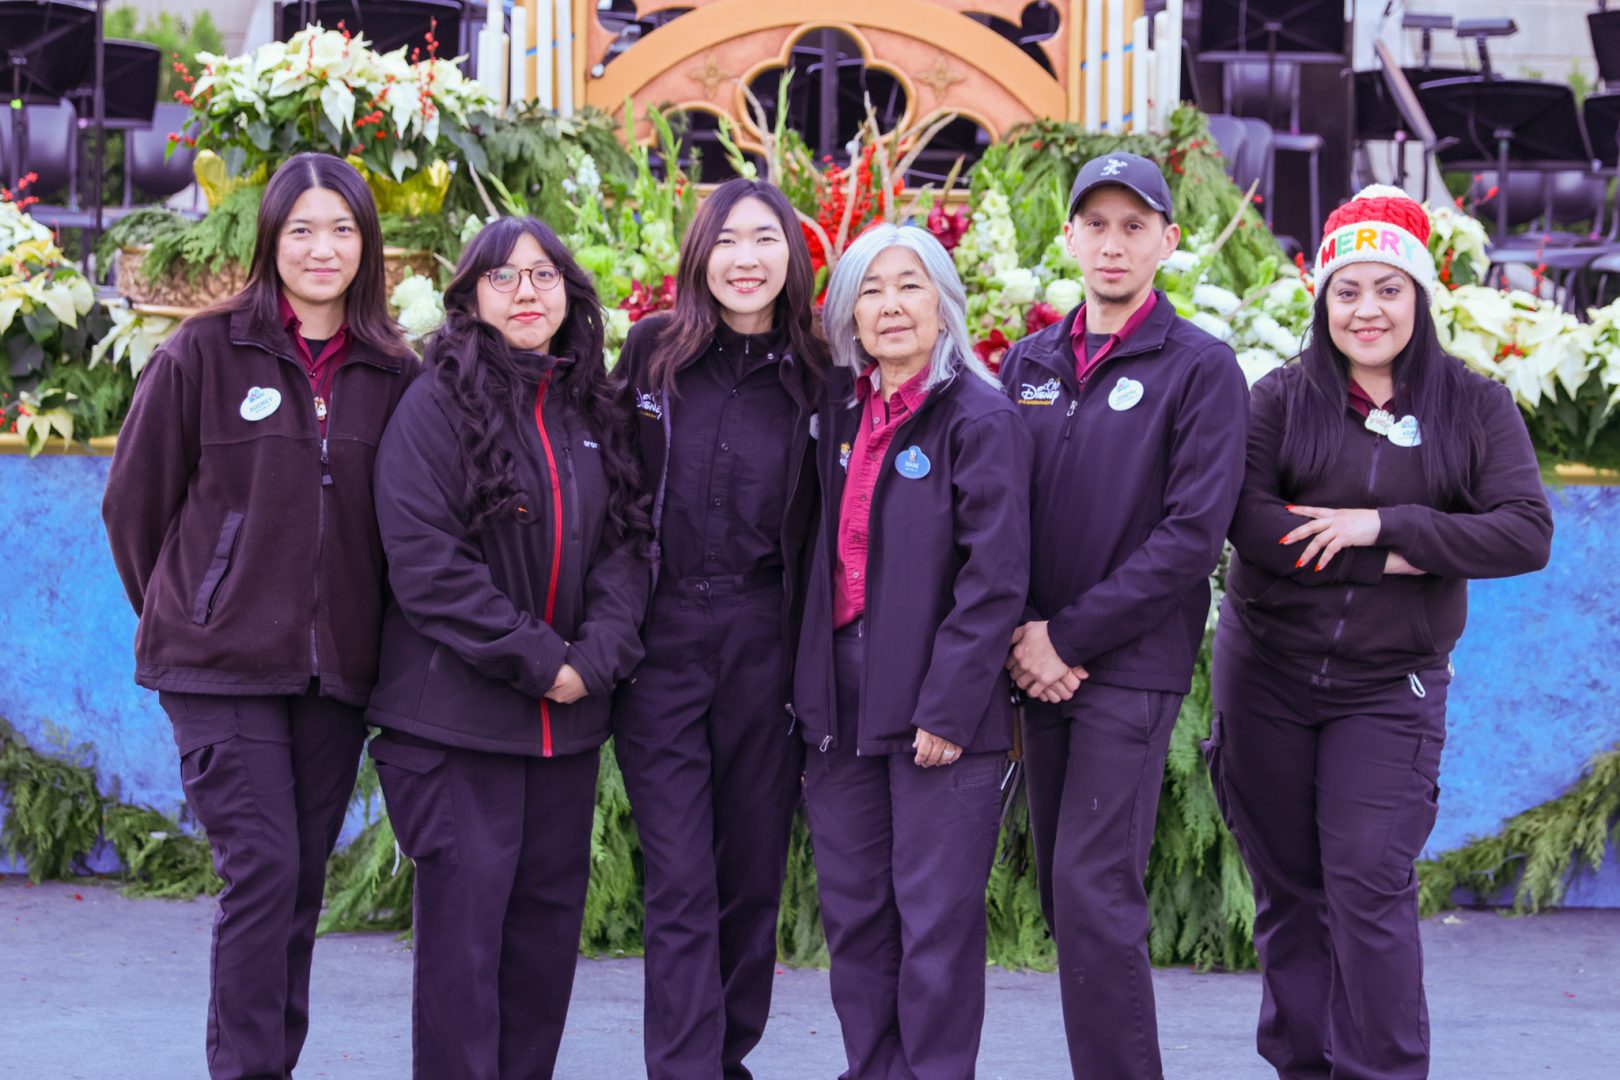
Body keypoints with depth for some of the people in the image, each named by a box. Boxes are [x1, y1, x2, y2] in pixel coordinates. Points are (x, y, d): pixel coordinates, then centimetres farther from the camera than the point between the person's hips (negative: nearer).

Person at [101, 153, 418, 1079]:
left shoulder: (394, 374, 5)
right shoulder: (205, 353, -3)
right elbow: (135, 499, 4)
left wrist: (364, 634, 9)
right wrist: (181, 613, 11)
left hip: (336, 671, 3)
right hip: (222, 667, -3)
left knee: (302, 881, 8)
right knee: (263, 869, -11)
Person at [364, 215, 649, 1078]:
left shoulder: (591, 413, 11)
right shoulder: (436, 406, -6)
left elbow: (625, 543, 8)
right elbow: (424, 560, -13)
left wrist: (595, 655, -9)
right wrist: (536, 660, -14)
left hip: (568, 715, 6)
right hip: (456, 709, -5)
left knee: (551, 908, 9)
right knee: (464, 909, -6)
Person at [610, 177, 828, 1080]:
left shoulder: (812, 379, 4)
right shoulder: (651, 353, 3)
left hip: (764, 646, 1)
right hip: (661, 641, -1)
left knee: (753, 876, 8)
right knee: (681, 883, -4)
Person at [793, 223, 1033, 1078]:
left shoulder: (979, 419, -8)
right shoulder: (840, 412, 11)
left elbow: (995, 579, -13)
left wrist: (948, 709, -16)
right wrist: (809, 688, 6)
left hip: (939, 710, -6)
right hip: (843, 702, 6)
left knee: (936, 919, -2)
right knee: (853, 912, 11)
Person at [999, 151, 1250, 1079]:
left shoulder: (1200, 368, -4)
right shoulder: (1029, 363, 12)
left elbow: (1193, 534, -11)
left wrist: (1068, 637, -13)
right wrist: (1019, 637, -5)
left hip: (1132, 664, -5)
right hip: (1044, 662, 5)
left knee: (1094, 891, -12)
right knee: (1063, 888, 8)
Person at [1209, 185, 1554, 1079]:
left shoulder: (1476, 409, 3)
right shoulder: (1282, 399, 1)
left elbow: (1527, 534, -10)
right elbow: (1248, 519, -14)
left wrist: (1380, 522, -18)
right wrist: (1399, 557, -17)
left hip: (1388, 690, -1)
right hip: (1266, 678, 1)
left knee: (1370, 888, -9)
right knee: (1286, 891, 7)